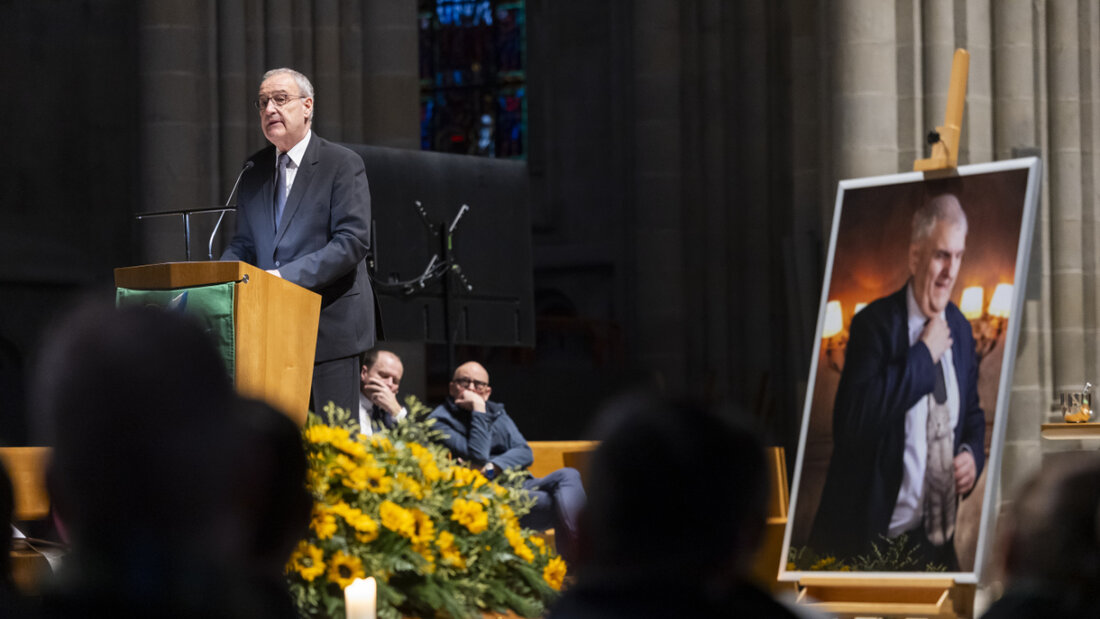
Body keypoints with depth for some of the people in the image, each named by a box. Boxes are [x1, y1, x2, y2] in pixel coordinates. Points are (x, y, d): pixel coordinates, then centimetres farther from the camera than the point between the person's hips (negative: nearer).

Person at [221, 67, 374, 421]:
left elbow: (353, 240, -13)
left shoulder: (342, 164, -4)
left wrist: (289, 274, -23)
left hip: (329, 324, -5)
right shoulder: (255, 169, 15)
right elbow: (245, 243, 18)